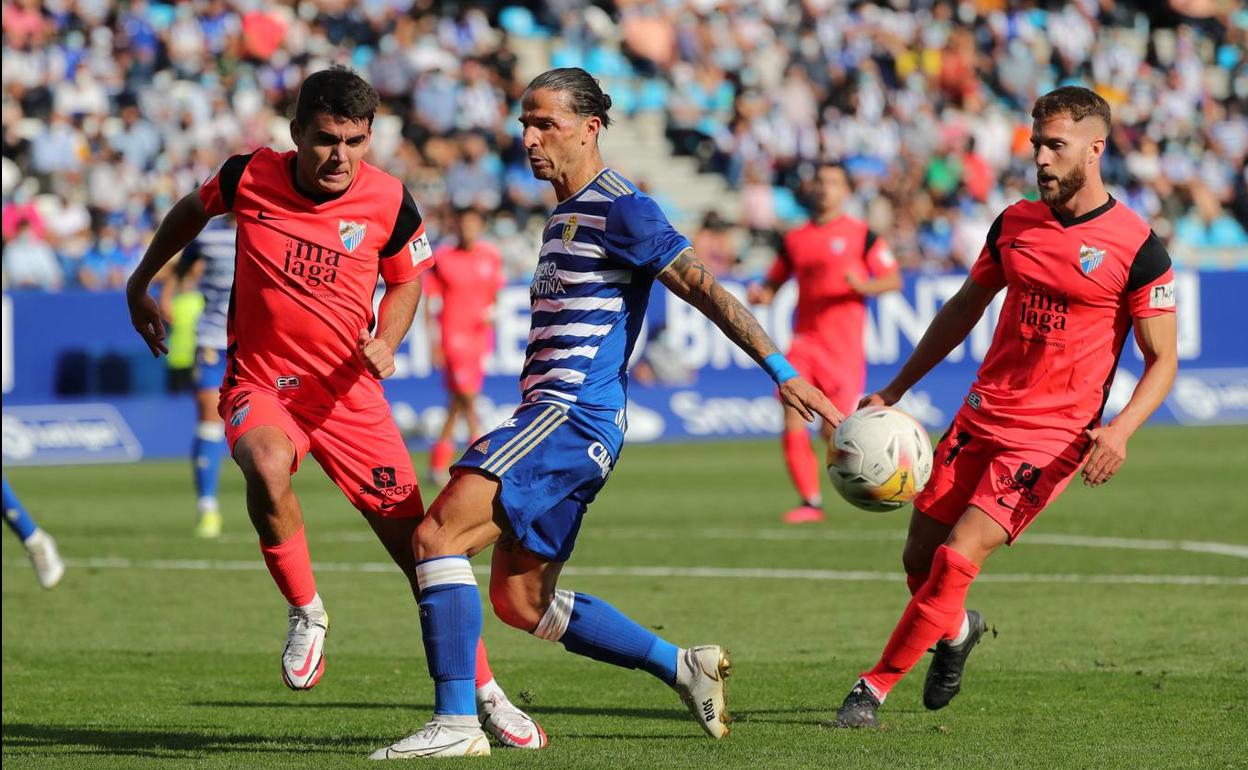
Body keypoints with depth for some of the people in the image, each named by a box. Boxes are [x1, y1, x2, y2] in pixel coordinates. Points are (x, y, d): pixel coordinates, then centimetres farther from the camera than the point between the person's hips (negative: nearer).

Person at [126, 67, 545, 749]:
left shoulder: (388, 201, -11)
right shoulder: (249, 178, -11)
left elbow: (405, 280, 9)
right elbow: (192, 210, 13)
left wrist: (385, 343, -11)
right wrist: (141, 283, 20)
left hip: (348, 391, 1)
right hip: (260, 381, -1)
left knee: (415, 544, -3)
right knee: (267, 468, -36)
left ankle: (483, 694, 11)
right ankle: (306, 614, -11)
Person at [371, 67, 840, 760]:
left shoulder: (620, 209, -9)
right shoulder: (566, 214, 20)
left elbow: (702, 288, -14)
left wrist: (782, 372, -19)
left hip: (572, 417, -10)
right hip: (552, 417, 10)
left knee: (438, 535, -19)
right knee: (520, 599, 11)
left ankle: (455, 722, -22)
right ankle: (684, 668, 18)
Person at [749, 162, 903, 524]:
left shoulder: (861, 234, 1)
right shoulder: (794, 239, 13)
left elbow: (894, 279, 1)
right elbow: (774, 283, 21)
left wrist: (864, 286, -19)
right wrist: (760, 294, -2)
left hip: (843, 344, -4)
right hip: (805, 341, 4)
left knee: (835, 432, -8)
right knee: (792, 419, -12)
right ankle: (811, 501, -4)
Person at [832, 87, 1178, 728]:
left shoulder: (1136, 247, -10)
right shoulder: (1014, 223, 6)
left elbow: (1163, 359, -6)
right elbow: (964, 309, 20)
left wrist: (1119, 429, -23)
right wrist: (895, 391, 18)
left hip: (1053, 435, -6)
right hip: (981, 416, 6)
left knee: (956, 559, -16)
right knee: (920, 559, 7)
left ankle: (875, 688, -4)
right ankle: (957, 629, 41)